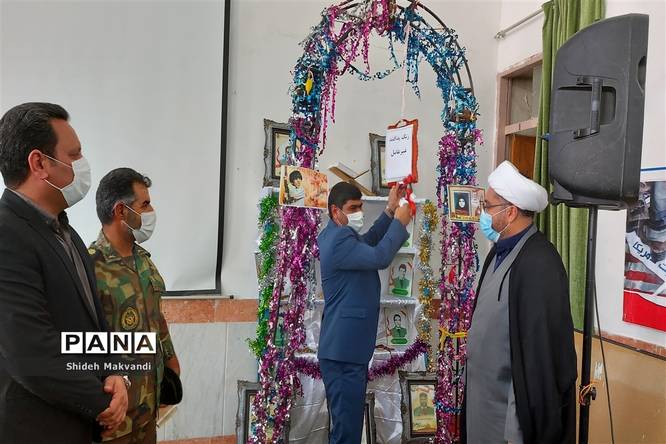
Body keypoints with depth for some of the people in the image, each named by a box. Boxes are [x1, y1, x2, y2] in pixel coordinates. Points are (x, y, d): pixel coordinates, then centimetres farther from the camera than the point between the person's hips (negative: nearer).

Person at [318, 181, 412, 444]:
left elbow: (368, 243, 26)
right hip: (343, 353, -11)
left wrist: (390, 211, 14)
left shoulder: (339, 235, 14)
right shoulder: (339, 240, -19)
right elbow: (379, 257, -26)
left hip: (349, 348, 11)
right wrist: (400, 223, -13)